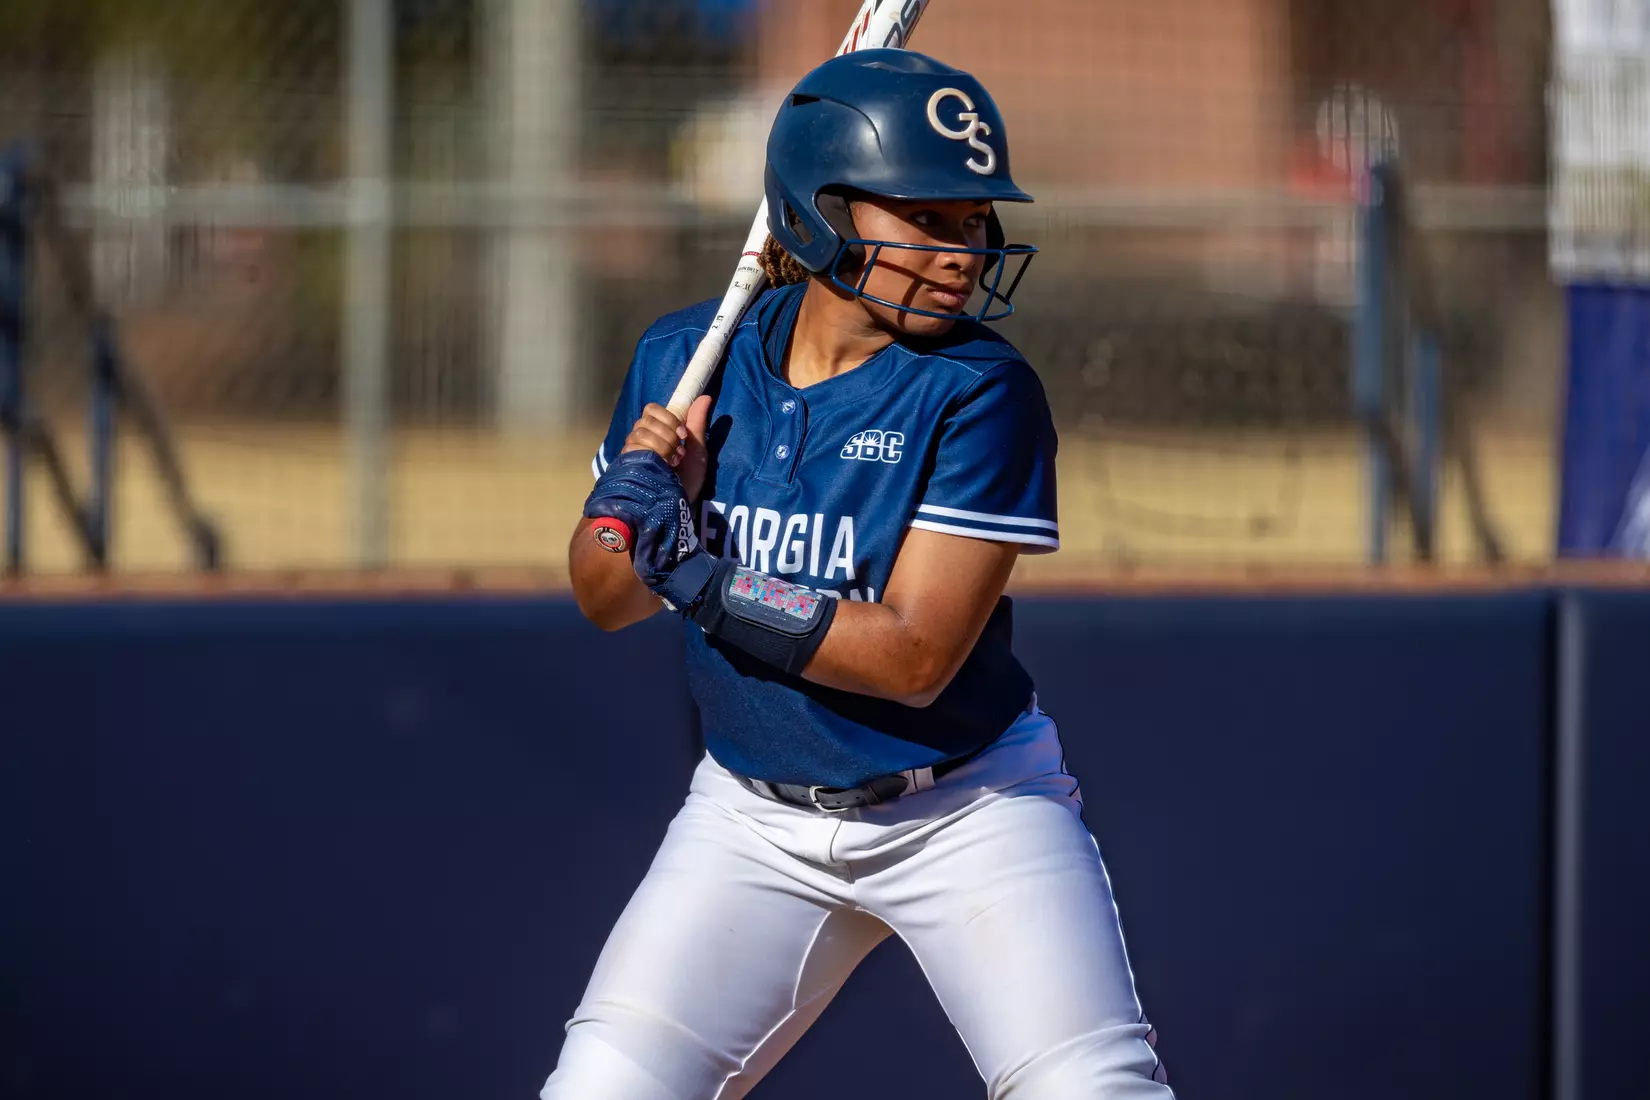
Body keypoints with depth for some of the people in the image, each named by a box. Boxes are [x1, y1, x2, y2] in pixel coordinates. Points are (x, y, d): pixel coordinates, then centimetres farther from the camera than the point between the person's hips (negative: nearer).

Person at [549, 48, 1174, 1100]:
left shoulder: (982, 391, -17)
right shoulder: (687, 361, -4)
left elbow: (915, 656, -22)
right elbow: (606, 601, 5)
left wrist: (702, 581, -27)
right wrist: (636, 511, -17)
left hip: (968, 811, -3)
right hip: (756, 820, 3)